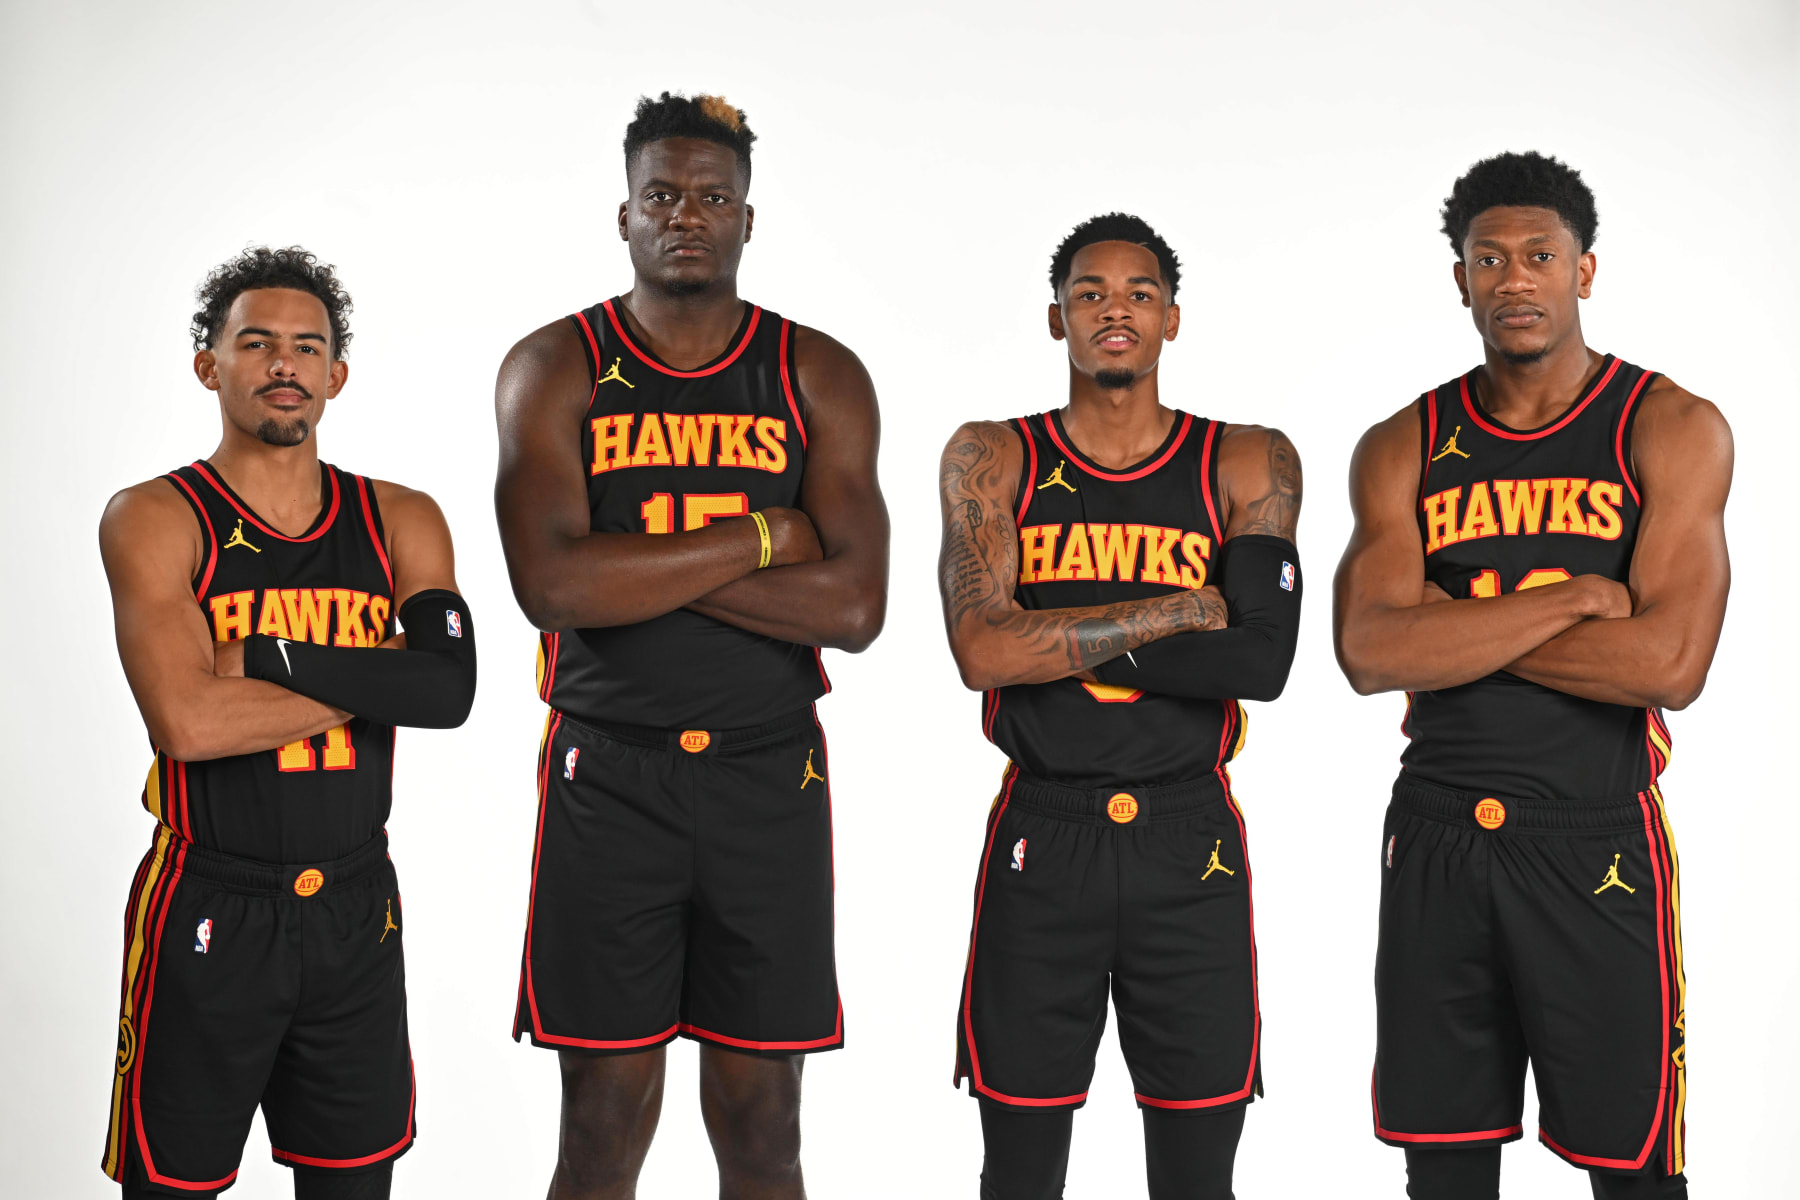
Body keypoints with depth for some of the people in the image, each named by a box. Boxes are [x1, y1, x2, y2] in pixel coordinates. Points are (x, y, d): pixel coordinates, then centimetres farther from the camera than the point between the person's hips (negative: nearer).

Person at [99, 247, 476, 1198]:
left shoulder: (400, 521, 4)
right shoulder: (154, 518, -7)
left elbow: (451, 689, -13)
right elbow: (188, 721, -22)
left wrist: (271, 661, -18)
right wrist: (373, 675, -13)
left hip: (357, 910, 4)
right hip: (208, 912, -4)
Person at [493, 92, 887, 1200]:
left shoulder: (820, 378, 3)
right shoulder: (555, 369, 0)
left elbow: (854, 607, -10)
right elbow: (551, 583, -16)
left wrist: (639, 567, -13)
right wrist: (760, 537, -13)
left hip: (769, 777, 1)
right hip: (609, 776, -1)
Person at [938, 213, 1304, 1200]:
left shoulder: (1251, 466, 2)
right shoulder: (989, 460, 1)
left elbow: (1262, 660, -12)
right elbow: (984, 651, -14)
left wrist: (1055, 638, -14)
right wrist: (1187, 608, -13)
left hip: (1191, 843, 0)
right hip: (1042, 840, 0)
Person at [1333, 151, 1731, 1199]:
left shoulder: (1672, 430, -4)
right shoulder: (1403, 448, 5)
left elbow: (1668, 664, -17)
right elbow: (1369, 650, -10)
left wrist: (1456, 622, -12)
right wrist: (1568, 597, -15)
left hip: (1597, 842, -3)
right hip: (1435, 839, 3)